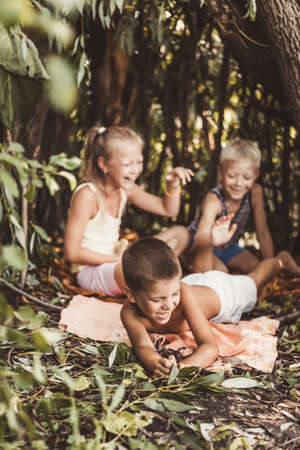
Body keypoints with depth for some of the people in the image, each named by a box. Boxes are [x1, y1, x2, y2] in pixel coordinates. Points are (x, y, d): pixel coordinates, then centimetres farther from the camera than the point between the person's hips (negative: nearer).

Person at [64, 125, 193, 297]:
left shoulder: (126, 189, 2)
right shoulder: (88, 195, -21)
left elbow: (168, 210, 13)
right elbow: (72, 252, -21)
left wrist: (173, 184, -7)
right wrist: (117, 259, -20)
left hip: (114, 263, 9)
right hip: (91, 272, -9)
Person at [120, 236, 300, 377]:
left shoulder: (182, 292, -50)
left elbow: (210, 347, -53)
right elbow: (143, 346, -52)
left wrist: (186, 366, -75)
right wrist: (154, 363, -76)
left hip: (219, 290, -1)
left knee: (252, 280, 33)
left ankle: (280, 260, 60)